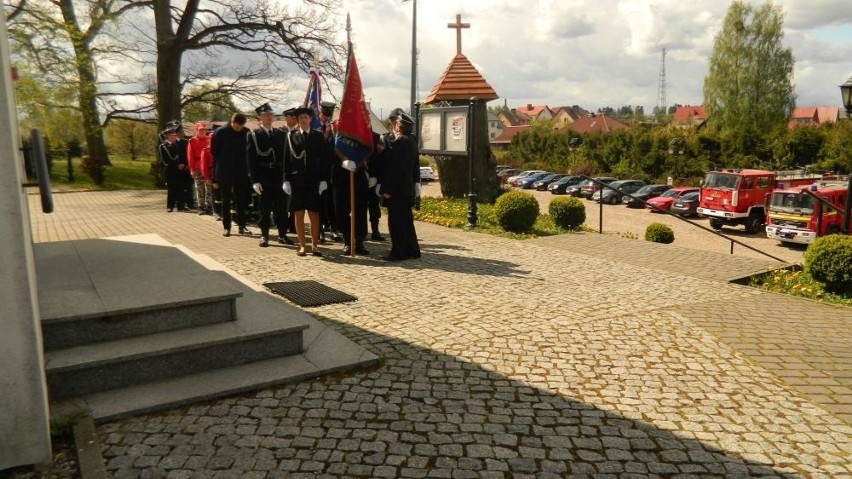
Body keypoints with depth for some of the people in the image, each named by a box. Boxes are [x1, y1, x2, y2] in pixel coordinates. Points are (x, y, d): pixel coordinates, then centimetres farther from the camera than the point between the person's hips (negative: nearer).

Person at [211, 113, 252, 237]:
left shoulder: (246, 133, -1)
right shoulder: (221, 132, -5)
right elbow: (214, 153, -2)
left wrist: (248, 170, -2)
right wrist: (215, 177, -5)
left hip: (241, 172, 2)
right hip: (225, 173, -2)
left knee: (242, 200, 5)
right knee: (226, 201, 5)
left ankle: (242, 225, 13)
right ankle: (226, 227, 10)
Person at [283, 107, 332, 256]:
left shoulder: (319, 136, 5)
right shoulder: (291, 136, 6)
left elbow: (325, 159, 2)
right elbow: (287, 159, 4)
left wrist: (323, 180, -5)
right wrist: (286, 180, -2)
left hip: (314, 181, 0)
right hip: (296, 180, 0)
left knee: (314, 214, 3)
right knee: (299, 214, 3)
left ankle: (314, 245, 13)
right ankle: (302, 246, 11)